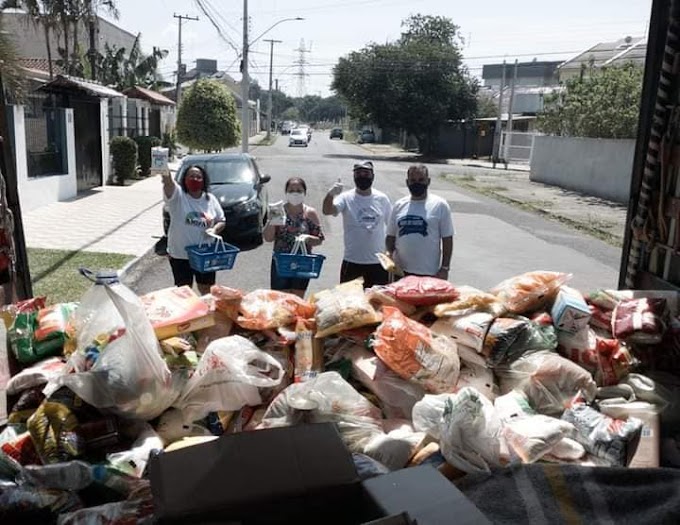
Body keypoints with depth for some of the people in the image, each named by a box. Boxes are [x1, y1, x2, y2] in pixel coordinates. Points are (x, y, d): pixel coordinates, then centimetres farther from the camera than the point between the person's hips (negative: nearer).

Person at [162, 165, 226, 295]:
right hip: (180, 254, -2)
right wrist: (166, 176, -53)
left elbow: (221, 221, 10)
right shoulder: (178, 195, -8)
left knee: (207, 290, 14)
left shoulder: (211, 199, 3)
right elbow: (169, 184, -30)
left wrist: (215, 229, -13)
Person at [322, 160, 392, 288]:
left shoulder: (382, 199, 1)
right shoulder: (346, 198, -6)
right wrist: (330, 195, -44)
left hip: (378, 262, 2)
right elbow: (327, 211, -24)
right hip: (352, 262, -2)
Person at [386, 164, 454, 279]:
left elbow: (447, 239, -3)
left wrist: (444, 268, -6)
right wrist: (389, 252, -6)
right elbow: (391, 235, 13)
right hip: (400, 271, 4)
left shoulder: (440, 205, -3)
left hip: (429, 274, -4)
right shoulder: (399, 205, 8)